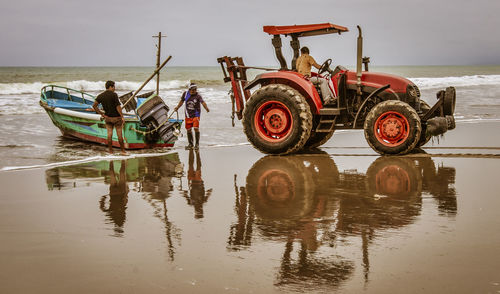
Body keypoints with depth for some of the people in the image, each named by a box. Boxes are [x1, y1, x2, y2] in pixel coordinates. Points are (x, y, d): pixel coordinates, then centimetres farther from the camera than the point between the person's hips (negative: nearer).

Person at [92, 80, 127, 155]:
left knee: (109, 135, 5)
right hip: (116, 117, -4)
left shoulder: (100, 96, 1)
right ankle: (123, 151, 9)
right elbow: (118, 107, -18)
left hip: (108, 117, 5)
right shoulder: (114, 95, -15)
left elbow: (94, 105, -6)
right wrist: (122, 117, -14)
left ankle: (111, 152, 6)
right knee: (119, 134, 3)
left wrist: (101, 114, -2)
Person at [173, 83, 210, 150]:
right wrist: (177, 107, 10)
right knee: (188, 129, 8)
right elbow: (182, 101, 16)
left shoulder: (198, 96, -15)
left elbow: (202, 102, -33)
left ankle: (197, 144, 0)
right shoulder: (185, 94, -2)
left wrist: (206, 108, -50)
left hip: (196, 115, -4)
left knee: (196, 128, -14)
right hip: (188, 115, 4)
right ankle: (190, 144, 25)